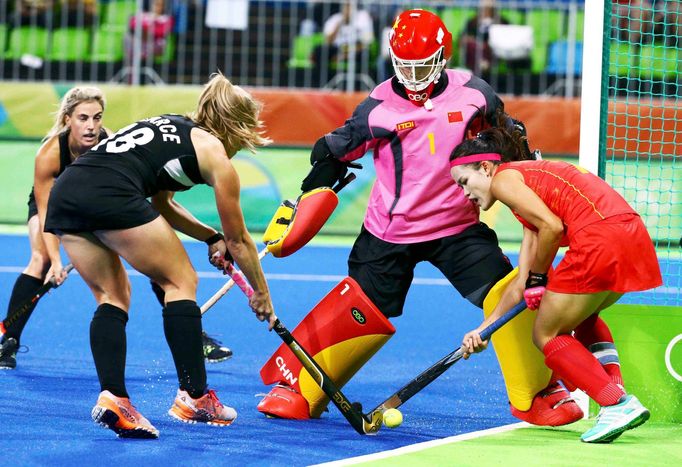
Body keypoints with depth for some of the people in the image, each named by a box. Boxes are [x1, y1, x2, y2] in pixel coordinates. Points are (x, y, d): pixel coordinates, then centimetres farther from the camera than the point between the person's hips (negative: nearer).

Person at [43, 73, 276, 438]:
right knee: (181, 281, 9)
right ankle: (193, 397, 6)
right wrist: (261, 294, 33)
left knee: (112, 296, 17)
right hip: (110, 192, -7)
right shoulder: (215, 153, 12)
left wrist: (212, 237, 36)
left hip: (63, 193, 7)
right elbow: (238, 241, 21)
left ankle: (112, 396, -2)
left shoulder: (172, 126, 32)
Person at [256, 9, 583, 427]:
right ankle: (299, 390, 16)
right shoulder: (380, 108, -10)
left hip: (459, 228, 1)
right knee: (359, 311, 0)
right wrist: (297, 210, -2)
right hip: (389, 232, -1)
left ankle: (538, 395, 3)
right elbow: (332, 154, -1)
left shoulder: (473, 93, -6)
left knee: (510, 297, -11)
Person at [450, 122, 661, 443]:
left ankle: (618, 404, -4)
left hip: (599, 240, -9)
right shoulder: (531, 179, 32)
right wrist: (484, 328, 29)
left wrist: (538, 278, 4)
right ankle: (618, 392, 17)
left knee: (546, 336, 9)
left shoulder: (504, 178, 6)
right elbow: (523, 283, 28)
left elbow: (552, 227, -10)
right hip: (634, 235, 9)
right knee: (581, 317, 34)